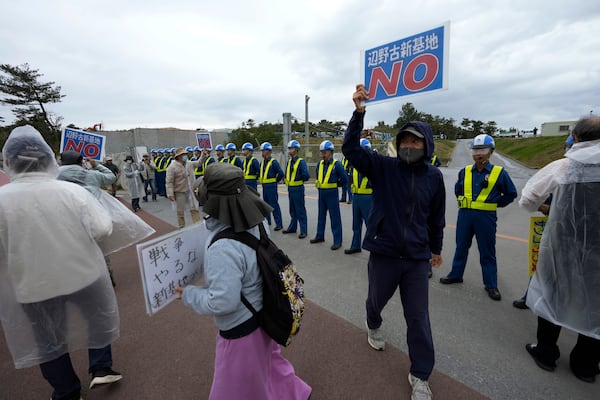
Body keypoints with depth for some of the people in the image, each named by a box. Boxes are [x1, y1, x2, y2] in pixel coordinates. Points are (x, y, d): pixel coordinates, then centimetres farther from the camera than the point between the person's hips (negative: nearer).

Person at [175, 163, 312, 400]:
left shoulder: (223, 248, -37)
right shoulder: (258, 222, -12)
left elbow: (222, 302, -32)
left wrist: (188, 295, -15)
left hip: (240, 328, -7)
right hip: (261, 315, 8)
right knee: (268, 360, 34)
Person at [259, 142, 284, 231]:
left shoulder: (273, 162, -13)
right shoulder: (262, 162, 11)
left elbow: (281, 173, -17)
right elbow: (260, 172, 26)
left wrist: (275, 181, -7)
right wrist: (260, 178, 13)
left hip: (271, 186, -8)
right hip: (264, 186, 8)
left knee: (274, 205, -6)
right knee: (266, 204, 18)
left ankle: (279, 224, 0)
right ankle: (267, 221, 32)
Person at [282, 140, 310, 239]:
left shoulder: (301, 162, -14)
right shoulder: (289, 161, 10)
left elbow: (306, 175, -22)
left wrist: (300, 180, -7)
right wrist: (288, 180, 9)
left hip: (298, 188, -8)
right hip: (290, 188, 8)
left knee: (300, 210, -1)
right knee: (292, 210, 18)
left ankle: (304, 231, 7)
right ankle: (292, 228, 31)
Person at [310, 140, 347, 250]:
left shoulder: (336, 164, -10)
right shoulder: (320, 164, 7)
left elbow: (344, 179, -8)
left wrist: (334, 185, 0)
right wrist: (317, 182, 8)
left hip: (332, 194, -6)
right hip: (321, 193, 6)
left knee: (335, 218, -1)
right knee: (321, 216, 17)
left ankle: (337, 241, 8)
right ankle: (320, 236, 32)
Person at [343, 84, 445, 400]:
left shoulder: (433, 176, -2)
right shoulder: (383, 167, -8)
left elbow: (436, 217, 8)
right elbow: (351, 149, -19)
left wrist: (436, 248, 17)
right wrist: (359, 112, -30)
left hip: (417, 258, 1)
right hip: (383, 253, -1)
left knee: (418, 317, 9)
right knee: (376, 299, 23)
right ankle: (373, 326, 59)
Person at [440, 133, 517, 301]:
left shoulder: (499, 172, -4)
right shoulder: (465, 171, 4)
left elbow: (511, 193, 7)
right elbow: (457, 190, 20)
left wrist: (495, 204, 2)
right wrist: (464, 202, 9)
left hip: (486, 217, -3)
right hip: (465, 215, 3)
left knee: (487, 252, 7)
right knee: (461, 246, 14)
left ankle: (491, 285, 21)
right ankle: (456, 275, 29)